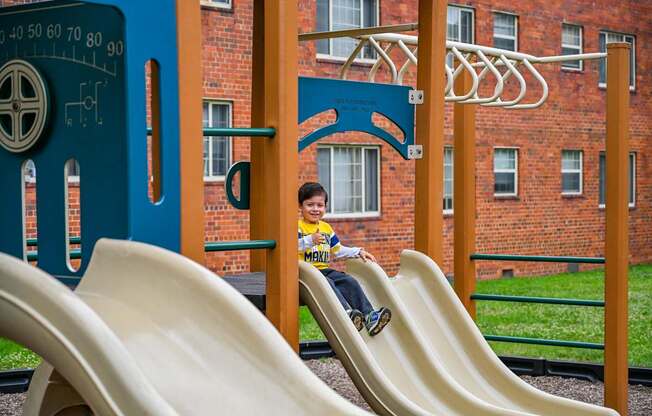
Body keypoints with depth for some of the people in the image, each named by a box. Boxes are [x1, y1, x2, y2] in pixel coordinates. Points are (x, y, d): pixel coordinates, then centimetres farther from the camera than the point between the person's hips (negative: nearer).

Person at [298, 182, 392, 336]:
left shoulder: (326, 228, 21)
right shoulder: (298, 226, -3)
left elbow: (338, 251, 29)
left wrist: (358, 252, 20)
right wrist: (310, 240, -34)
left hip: (324, 270, 7)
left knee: (350, 282, -14)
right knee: (326, 283, -35)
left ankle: (369, 316, -23)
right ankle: (347, 313, -50)